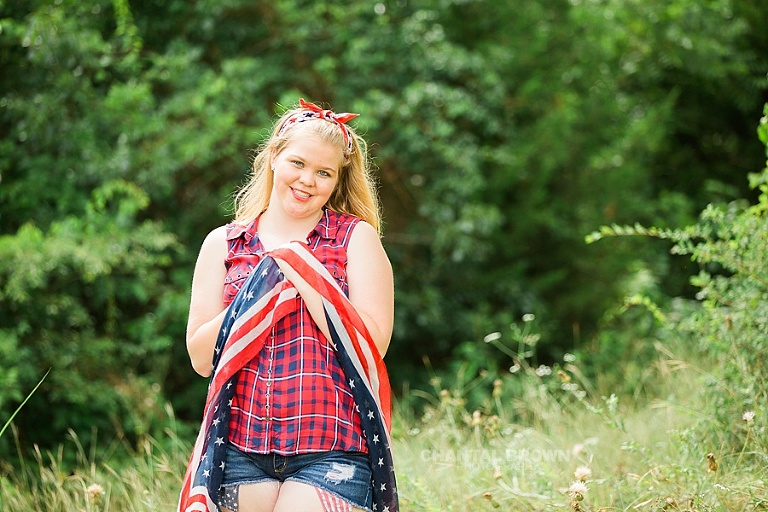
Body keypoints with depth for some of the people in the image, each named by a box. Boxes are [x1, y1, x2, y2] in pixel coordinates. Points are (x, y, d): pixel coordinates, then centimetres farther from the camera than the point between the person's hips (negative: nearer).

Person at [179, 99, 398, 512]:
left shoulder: (356, 237, 6)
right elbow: (202, 358, 5)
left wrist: (299, 270, -7)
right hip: (240, 449, 3)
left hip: (331, 450, -2)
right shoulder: (223, 244, 12)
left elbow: (372, 346, -7)